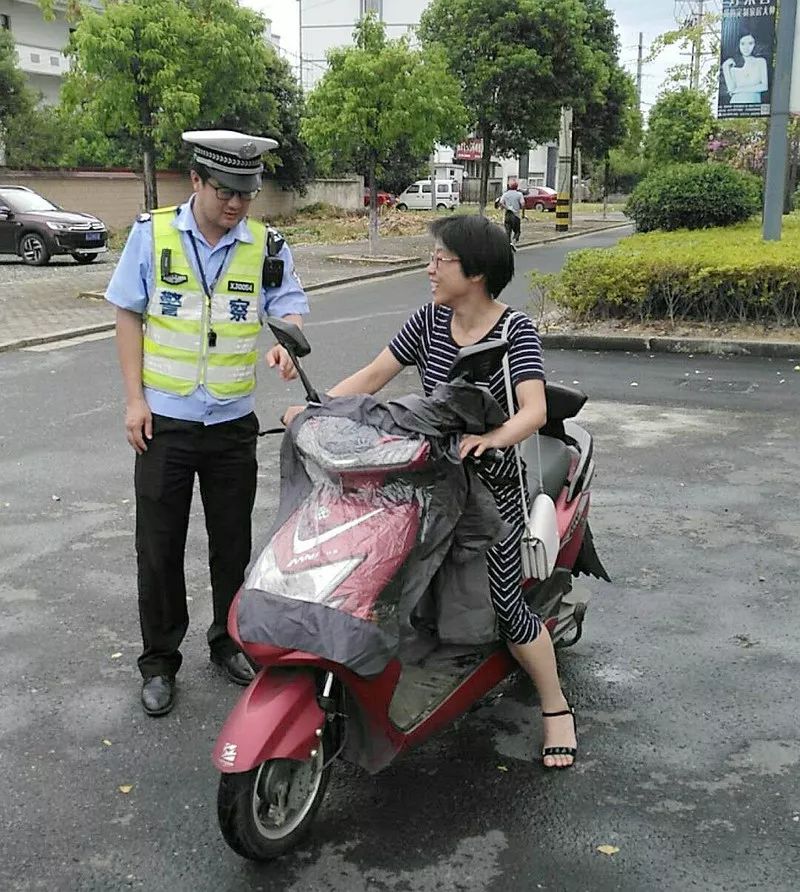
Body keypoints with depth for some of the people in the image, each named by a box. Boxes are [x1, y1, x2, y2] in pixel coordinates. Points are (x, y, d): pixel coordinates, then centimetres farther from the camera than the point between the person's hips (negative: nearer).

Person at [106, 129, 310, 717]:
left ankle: (229, 642, 32)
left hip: (233, 421, 1)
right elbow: (129, 315, 0)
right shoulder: (152, 234, -4)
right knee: (159, 547, 6)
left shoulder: (267, 246, -1)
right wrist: (134, 399, -6)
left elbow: (290, 309, -5)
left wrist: (288, 343, -30)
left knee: (233, 542, 13)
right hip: (164, 421, -1)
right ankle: (159, 661, 20)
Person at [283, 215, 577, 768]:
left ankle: (557, 709, 17)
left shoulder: (516, 330, -13)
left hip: (491, 484, -5)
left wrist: (494, 437, -45)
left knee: (504, 606, -3)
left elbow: (535, 410, -25)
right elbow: (373, 376, 4)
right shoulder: (430, 320, 2)